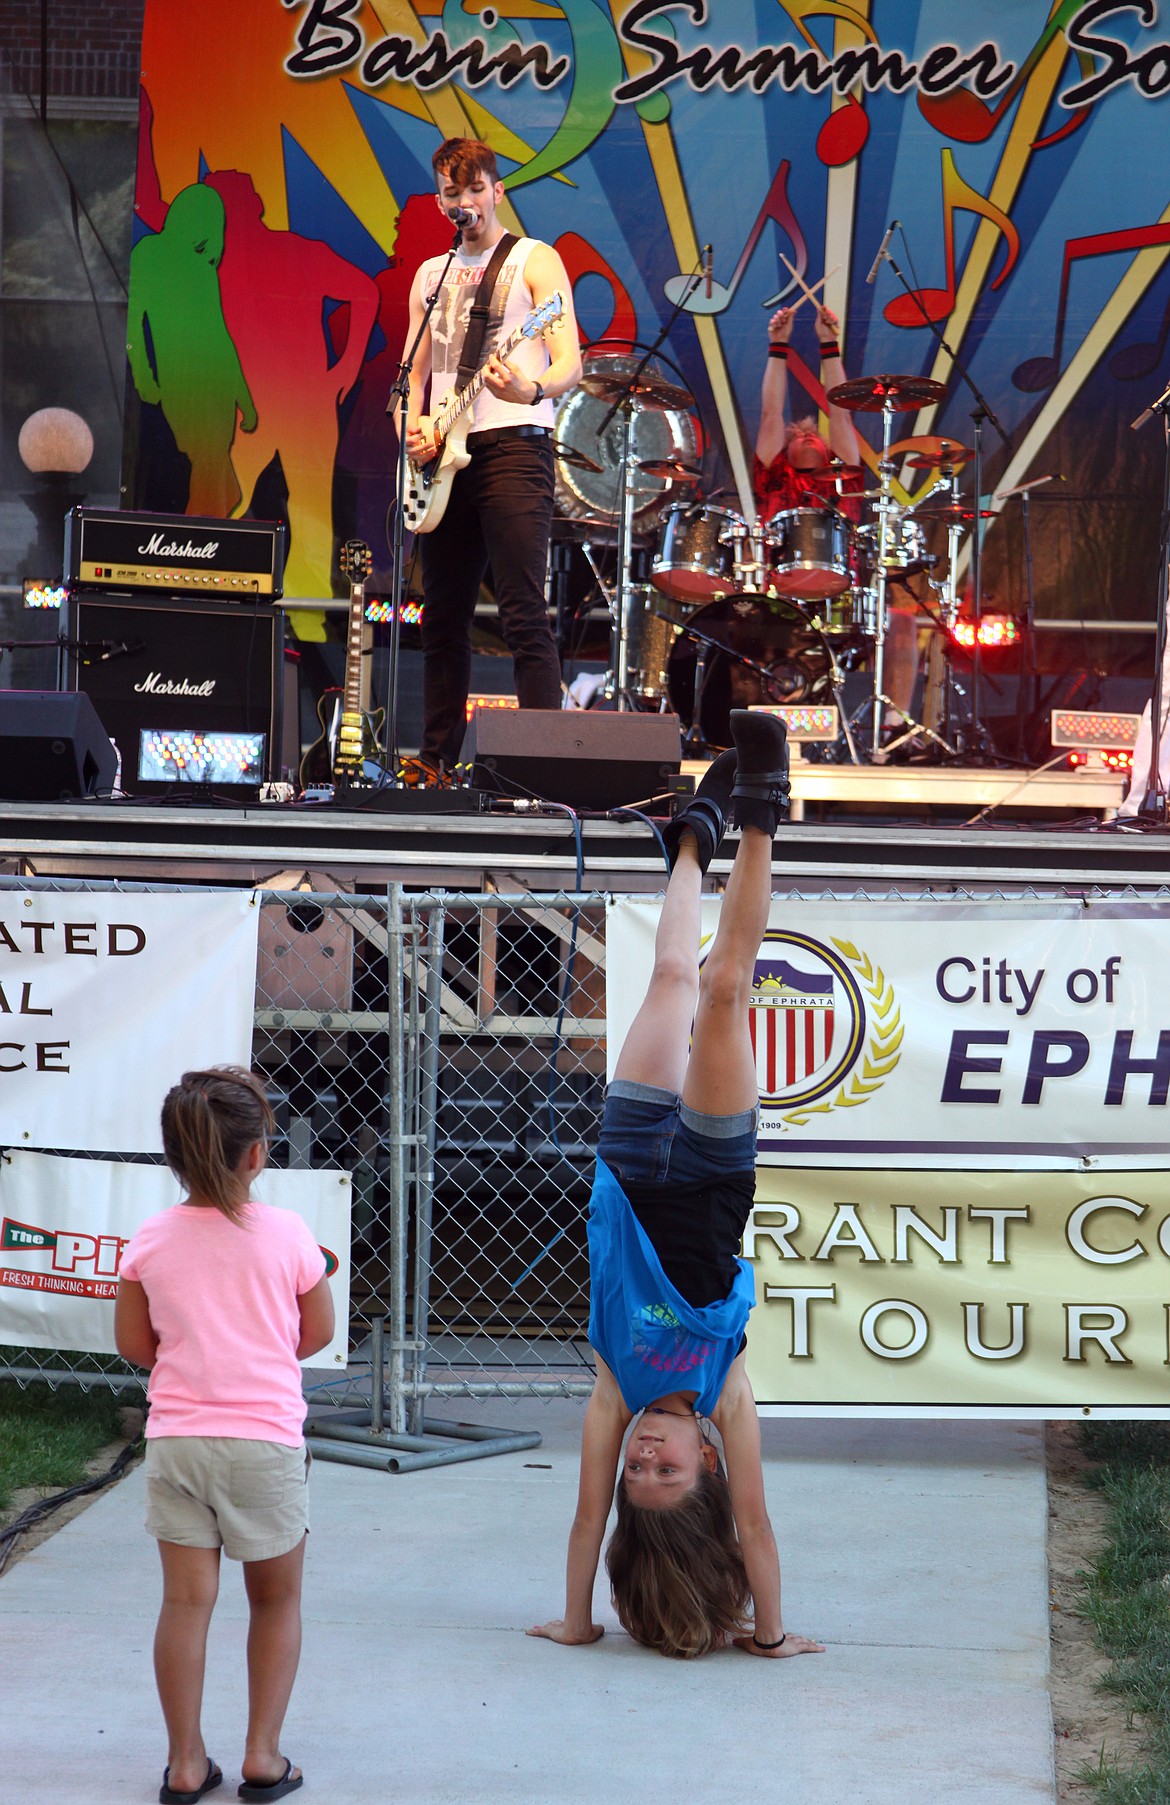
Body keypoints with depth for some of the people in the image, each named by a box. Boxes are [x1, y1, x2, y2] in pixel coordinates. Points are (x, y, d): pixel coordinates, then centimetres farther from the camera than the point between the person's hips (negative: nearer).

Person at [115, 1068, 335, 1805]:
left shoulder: (150, 1241, -3)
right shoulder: (286, 1234, -7)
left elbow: (134, 1343, 5)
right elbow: (318, 1333, 4)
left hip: (177, 1436, 2)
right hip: (265, 1436, -2)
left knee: (186, 1600, 7)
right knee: (277, 1599, 15)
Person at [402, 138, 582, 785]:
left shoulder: (534, 260, 3)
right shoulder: (431, 275, 19)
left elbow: (570, 363, -8)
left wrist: (531, 388, -30)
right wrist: (413, 426, -1)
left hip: (513, 443, -6)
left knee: (523, 613, -14)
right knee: (442, 617, 9)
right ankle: (436, 761, 15)